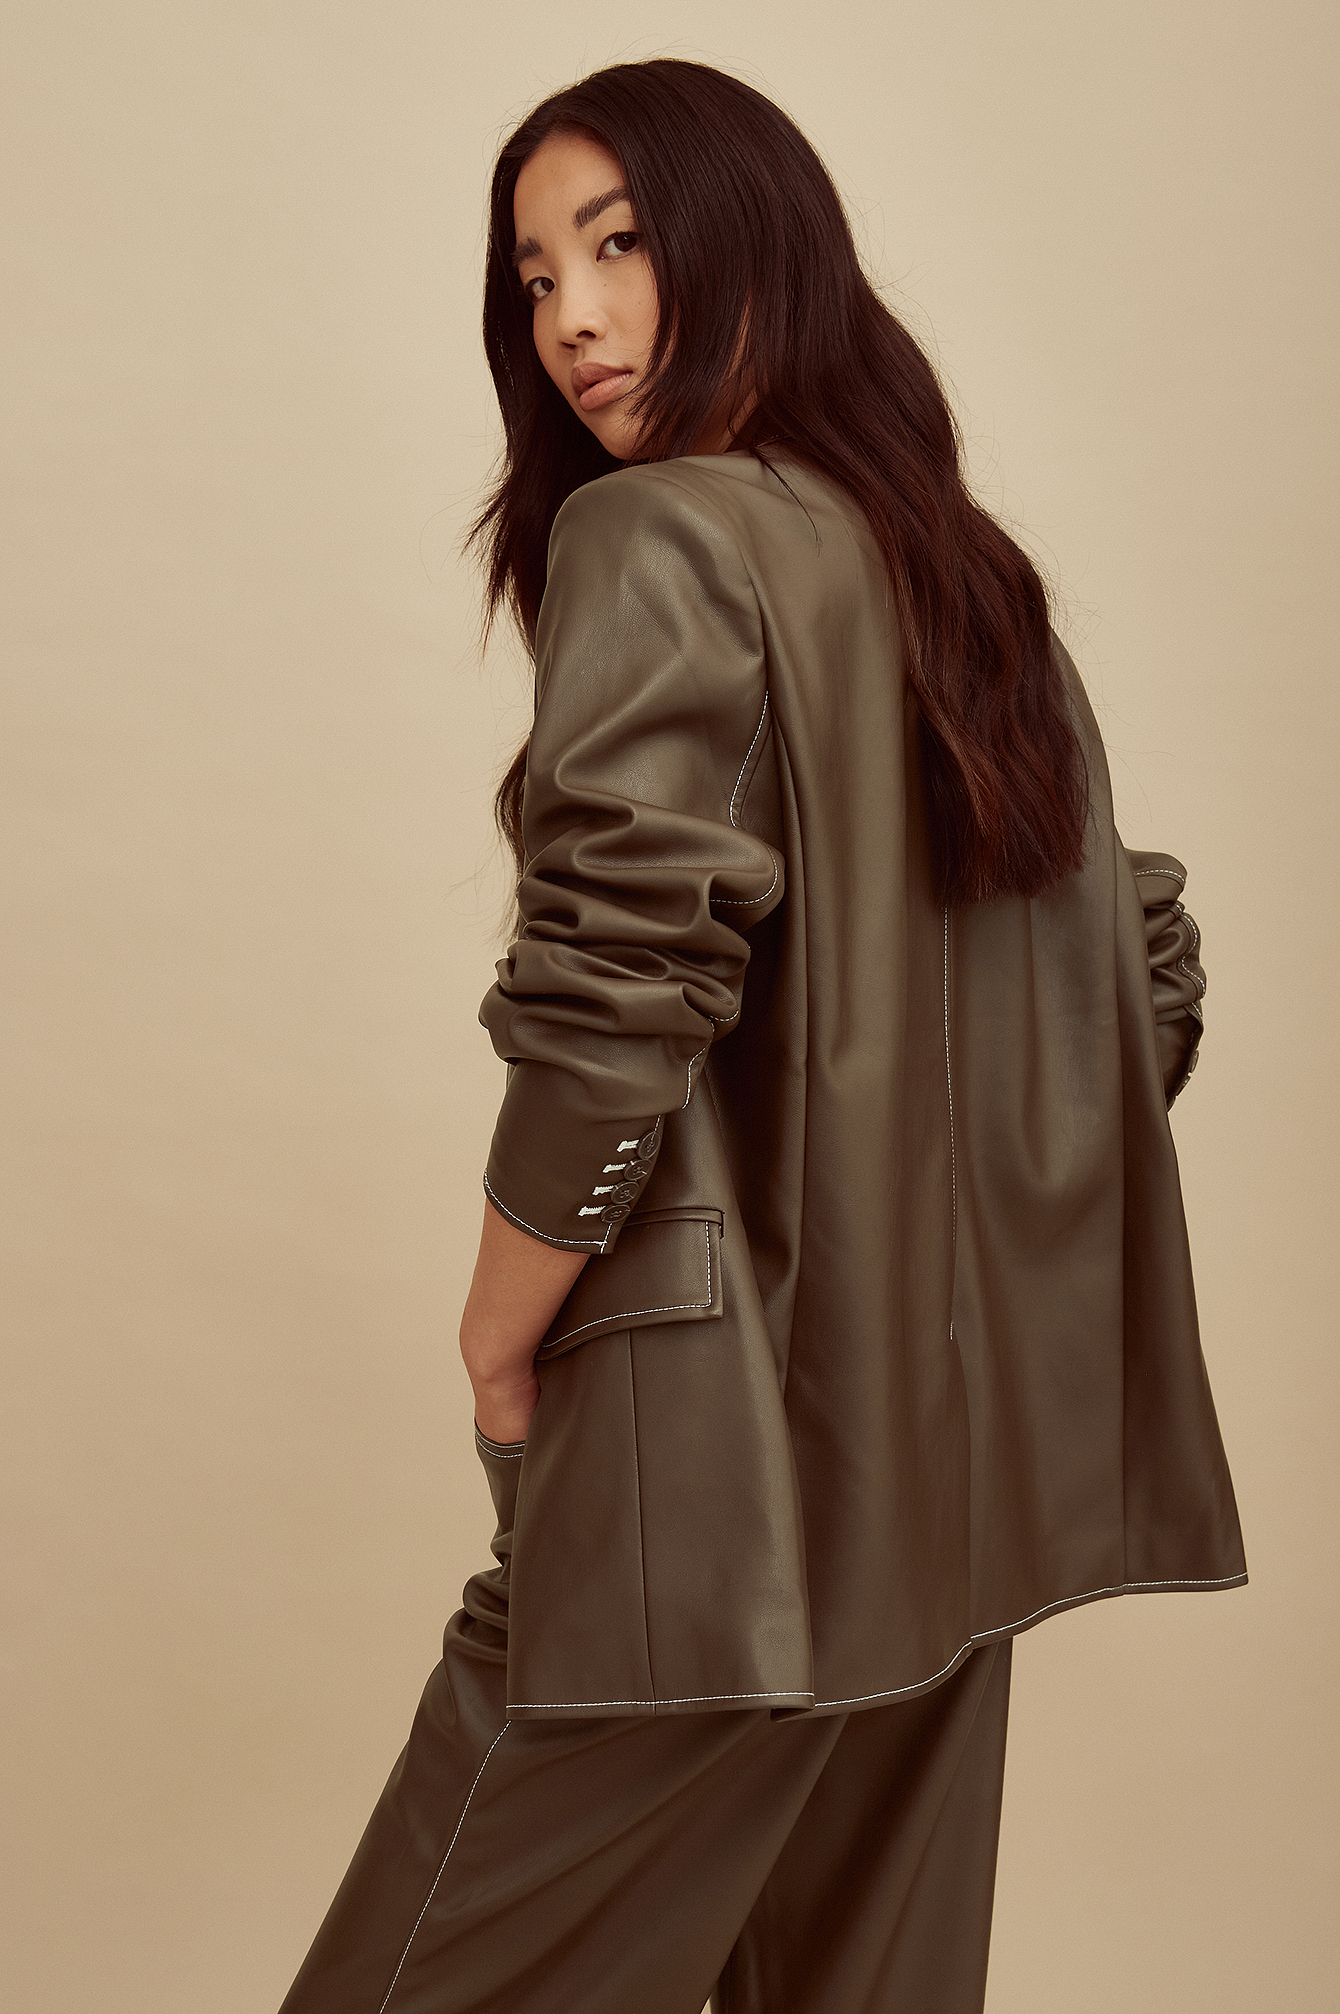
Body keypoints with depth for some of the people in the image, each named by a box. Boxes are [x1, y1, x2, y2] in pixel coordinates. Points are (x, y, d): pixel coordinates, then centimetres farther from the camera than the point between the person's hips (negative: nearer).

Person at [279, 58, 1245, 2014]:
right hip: (964, 1448, 9)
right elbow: (1148, 992, 18)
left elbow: (616, 1004, -21)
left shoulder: (660, 540, -11)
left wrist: (501, 1350, -7)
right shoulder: (980, 577, 14)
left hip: (720, 1468, -8)